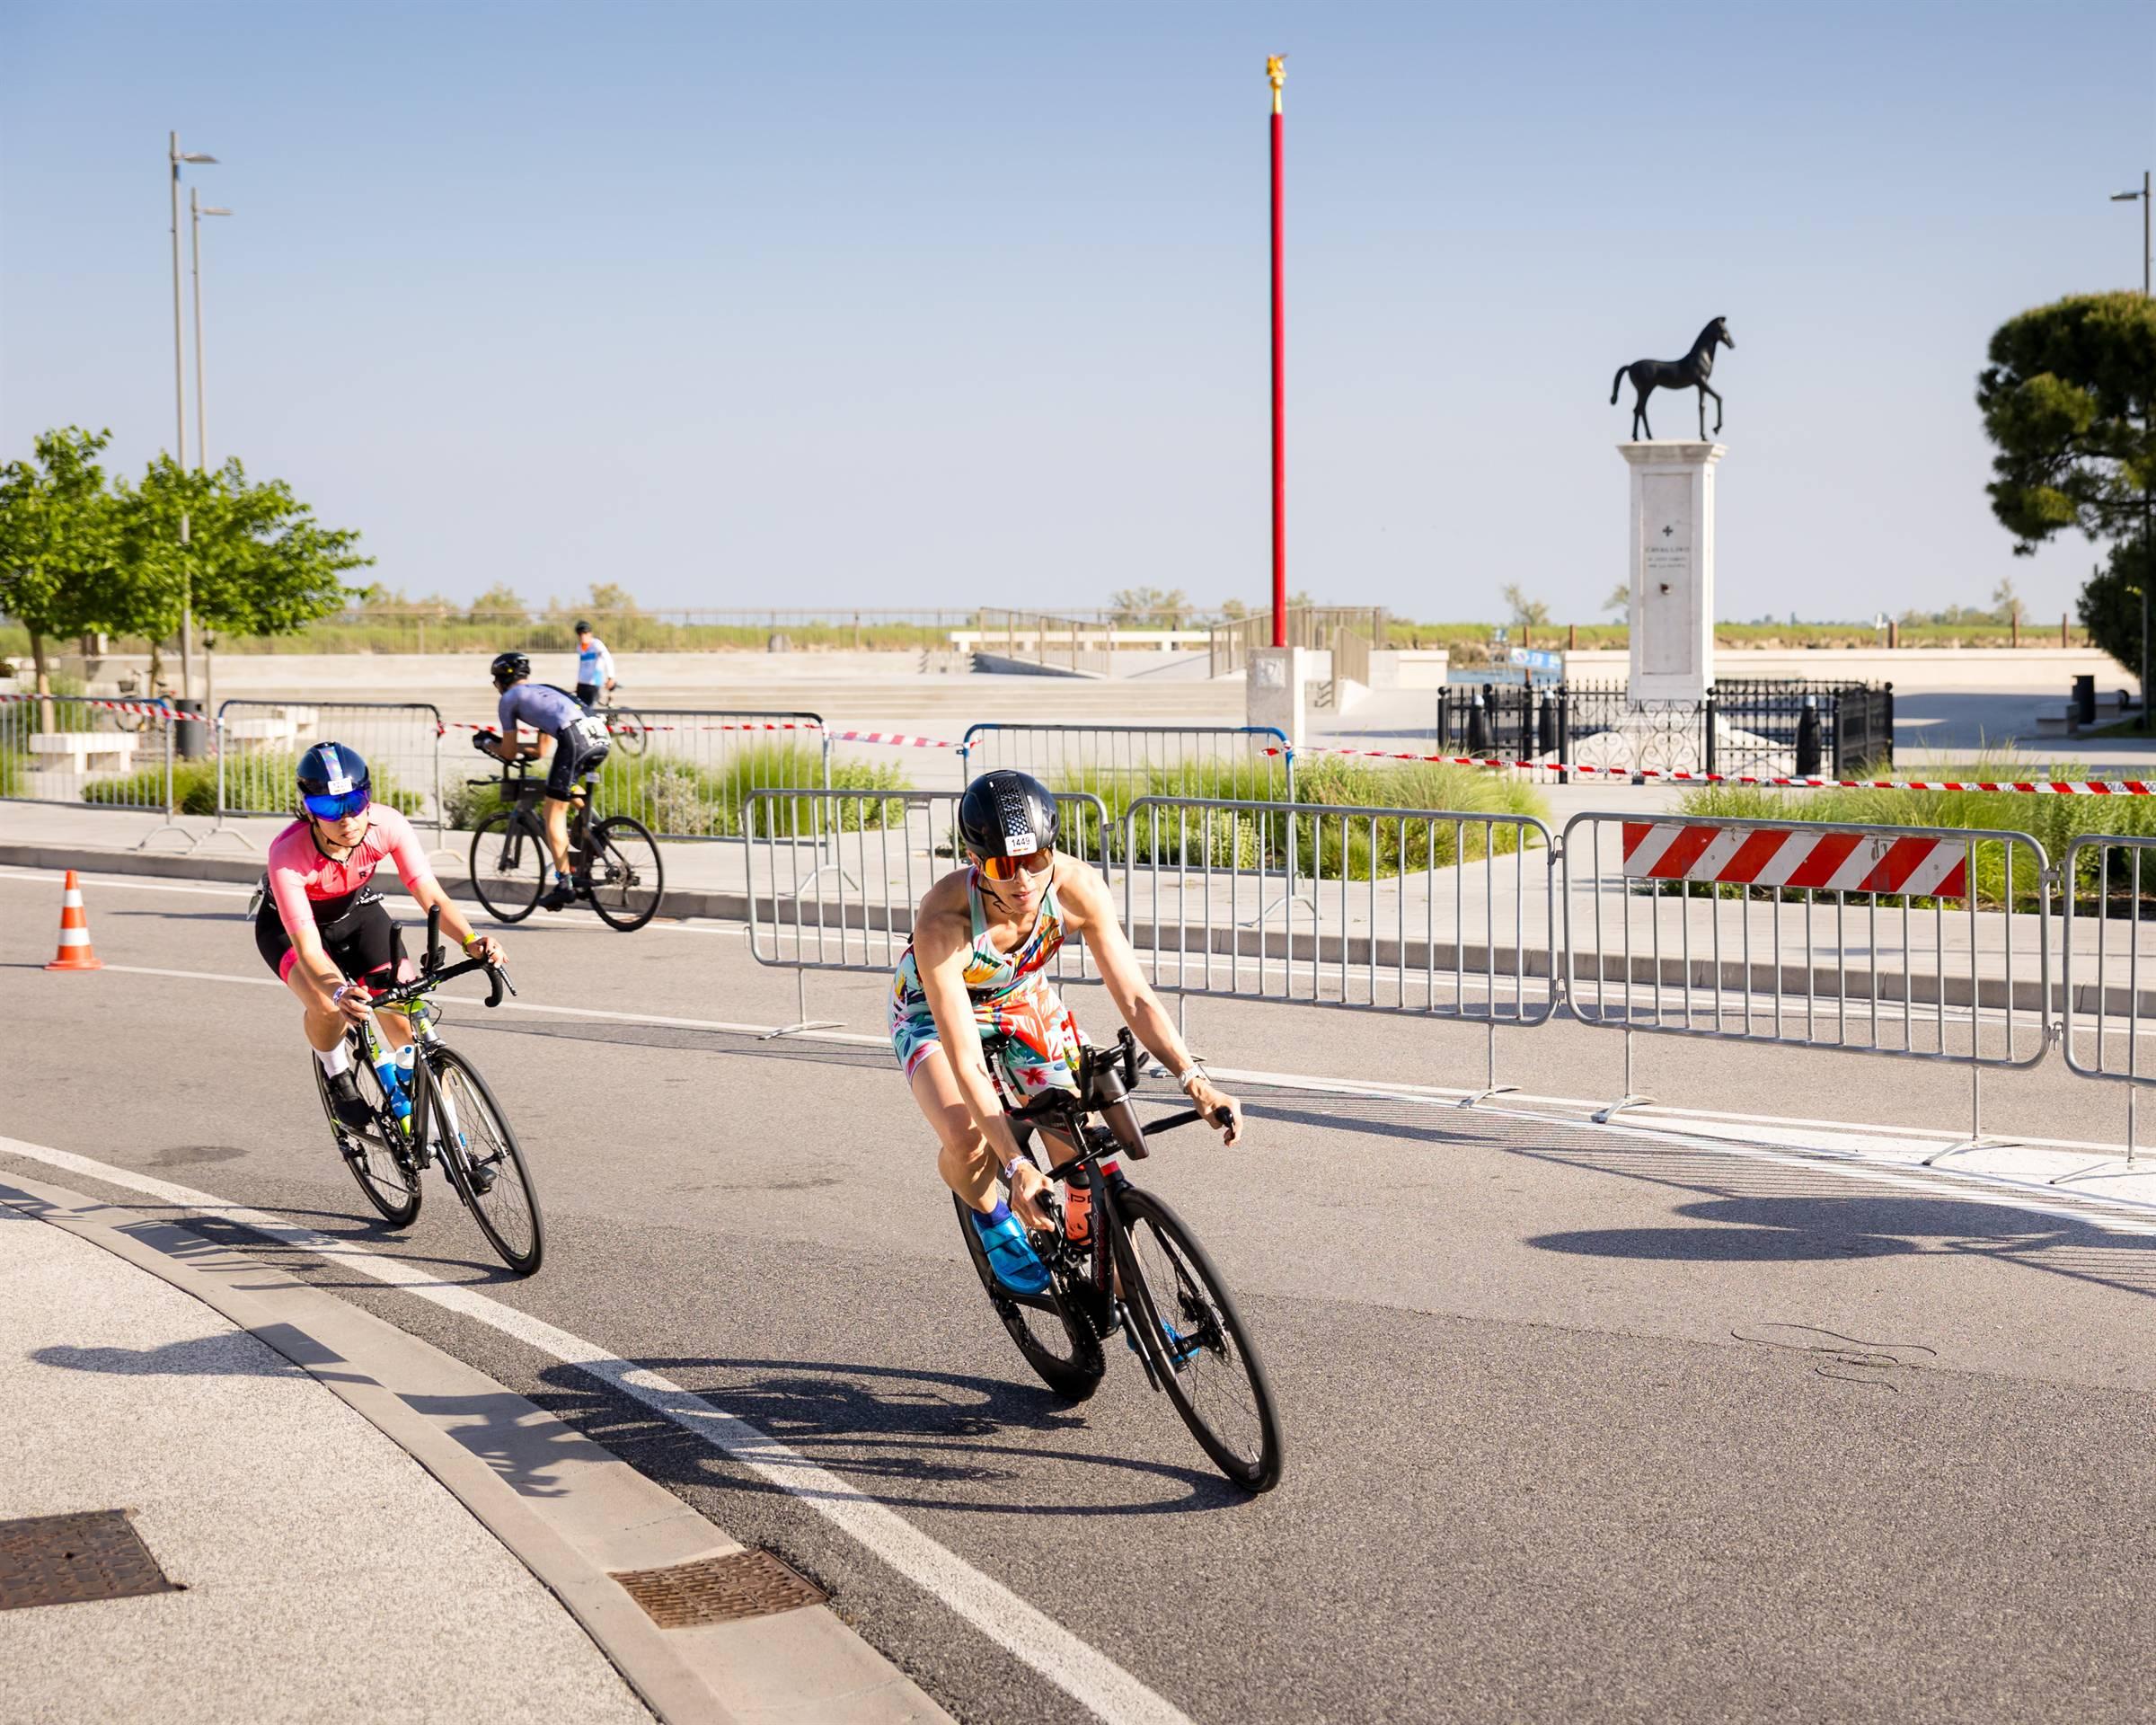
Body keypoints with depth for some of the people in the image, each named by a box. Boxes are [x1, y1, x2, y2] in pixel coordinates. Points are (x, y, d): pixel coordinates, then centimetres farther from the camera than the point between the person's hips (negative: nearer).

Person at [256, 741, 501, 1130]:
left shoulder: (387, 825, -30)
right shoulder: (288, 855, -38)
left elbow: (433, 898, -30)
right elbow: (308, 948, -42)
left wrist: (470, 941, -49)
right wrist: (339, 991, -62)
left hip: (357, 912, 3)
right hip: (289, 925, -3)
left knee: (405, 1019, -13)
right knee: (327, 1006, -32)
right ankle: (338, 1077, 1)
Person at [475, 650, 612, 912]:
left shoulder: (509, 698, 16)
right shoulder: (543, 690, 36)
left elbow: (509, 753, 19)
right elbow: (541, 750, 41)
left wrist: (486, 743, 38)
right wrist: (501, 744, 48)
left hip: (574, 740, -7)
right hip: (600, 738, 7)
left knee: (554, 813, 3)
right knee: (567, 786, 36)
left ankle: (564, 885, 0)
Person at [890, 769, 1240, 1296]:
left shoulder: (1078, 887, -31)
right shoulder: (943, 919, -41)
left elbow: (1135, 997, -27)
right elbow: (966, 1062, -41)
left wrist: (1192, 1078, -42)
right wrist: (1017, 1167, -48)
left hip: (1022, 1001, 3)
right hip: (934, 1012, -3)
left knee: (1081, 1150, -11)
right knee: (967, 1139, -30)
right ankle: (991, 1217, 5)